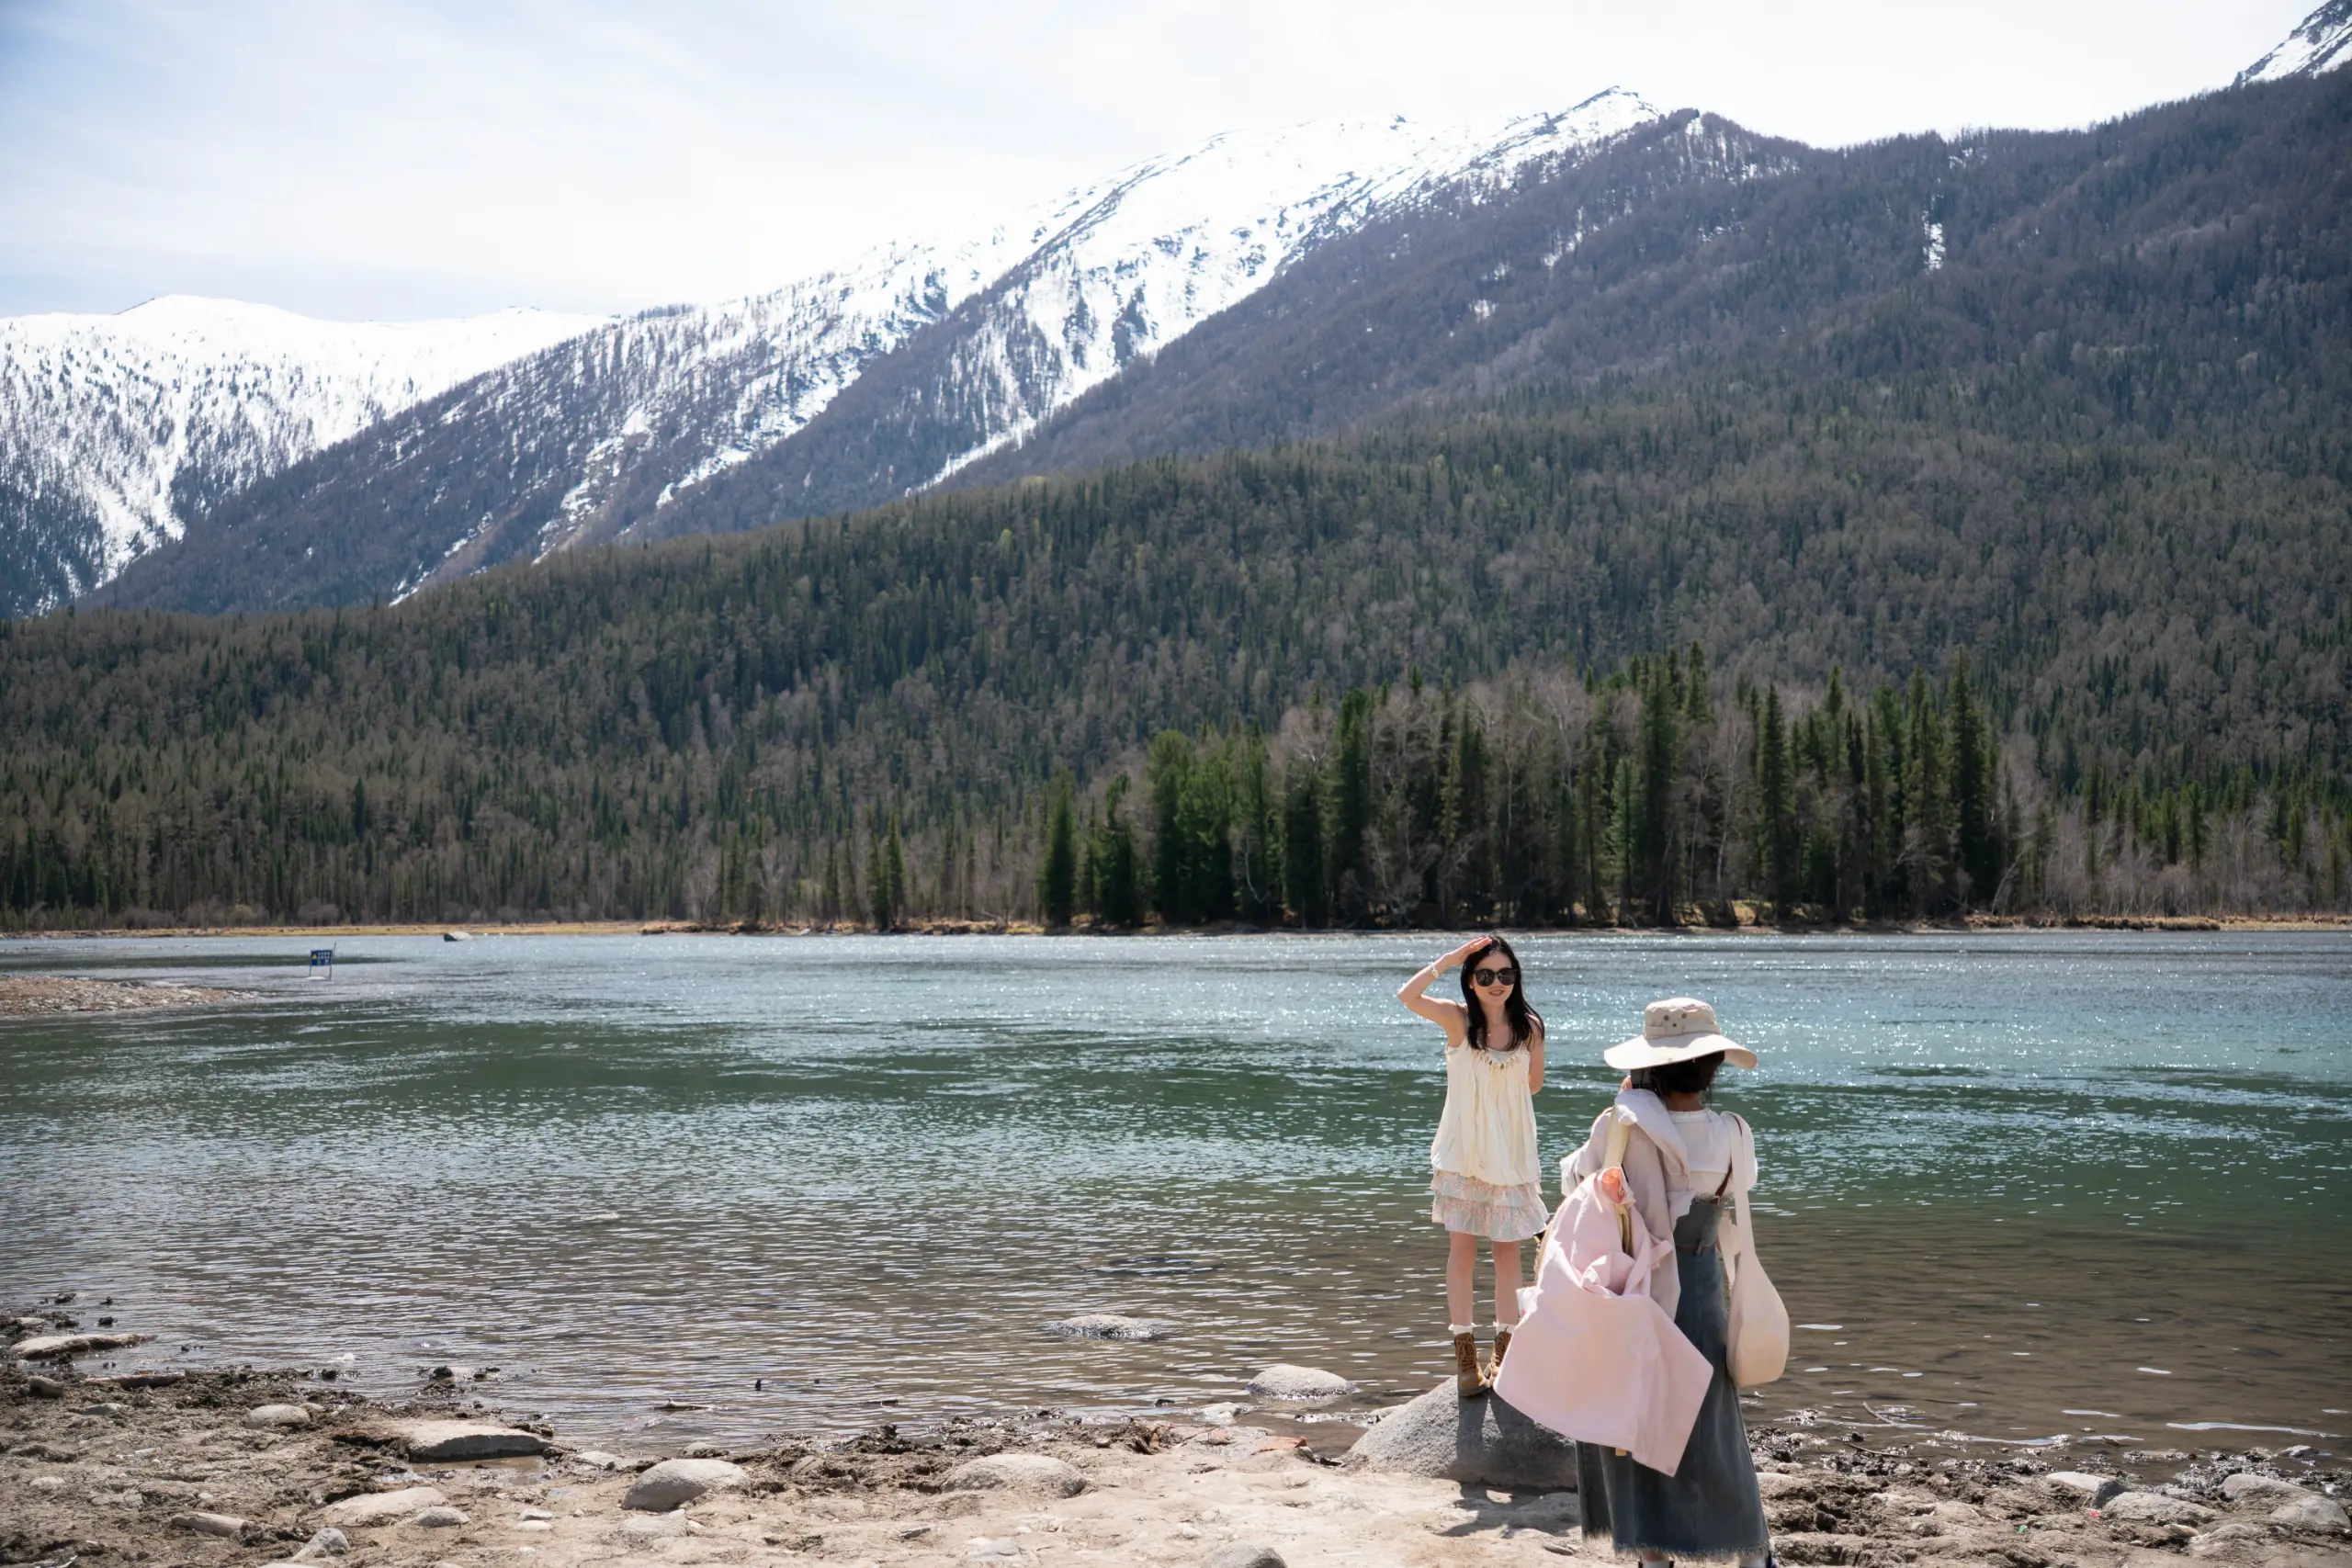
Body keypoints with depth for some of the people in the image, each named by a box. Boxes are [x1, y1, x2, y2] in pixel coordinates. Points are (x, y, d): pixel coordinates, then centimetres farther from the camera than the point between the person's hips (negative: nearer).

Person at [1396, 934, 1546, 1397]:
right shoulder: (1458, 1019, -8)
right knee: (1461, 1252, 2)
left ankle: (1506, 1350, 21)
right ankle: (1465, 1357, 9)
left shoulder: (1528, 1026, -3)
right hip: (1463, 1154, -2)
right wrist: (1450, 958, -21)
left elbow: (1533, 1084, 11)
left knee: (1508, 1252, 9)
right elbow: (1407, 996, -25)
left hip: (1511, 1154, 2)